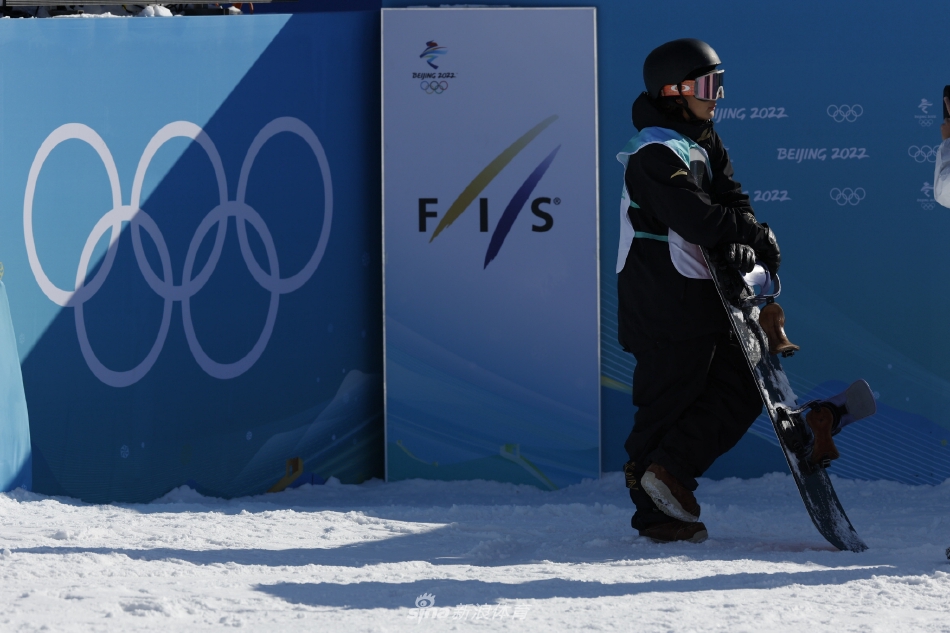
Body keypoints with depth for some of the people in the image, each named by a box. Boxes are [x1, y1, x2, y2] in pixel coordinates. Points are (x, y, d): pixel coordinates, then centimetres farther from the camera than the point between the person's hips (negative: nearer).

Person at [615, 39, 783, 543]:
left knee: (743, 388, 8)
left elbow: (731, 202, 4)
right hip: (667, 306, -9)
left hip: (705, 298, 10)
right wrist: (757, 237, -15)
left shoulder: (705, 145, 14)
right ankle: (656, 513, 5)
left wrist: (739, 247, -15)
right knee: (668, 401, -3)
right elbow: (697, 219, -26)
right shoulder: (655, 155, -16)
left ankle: (668, 474, 7)